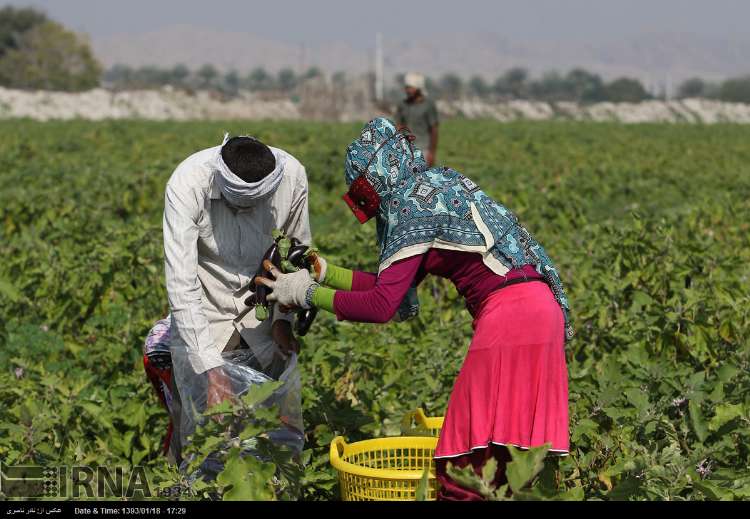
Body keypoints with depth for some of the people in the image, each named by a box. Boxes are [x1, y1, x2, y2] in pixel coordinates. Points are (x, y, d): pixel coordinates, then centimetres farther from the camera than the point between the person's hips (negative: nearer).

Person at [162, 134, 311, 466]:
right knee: (201, 411, -9)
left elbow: (298, 252, -1)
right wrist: (210, 368, -39)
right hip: (204, 304, -2)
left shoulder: (292, 176, -21)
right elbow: (181, 284, -34)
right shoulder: (187, 185, -30)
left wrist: (284, 318, -7)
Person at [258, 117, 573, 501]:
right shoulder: (432, 189, 20)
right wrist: (324, 272, 18)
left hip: (509, 313, -10)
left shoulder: (415, 206, -7)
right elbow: (392, 287, 20)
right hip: (539, 308, 10)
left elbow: (382, 306, -13)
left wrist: (307, 294, -4)